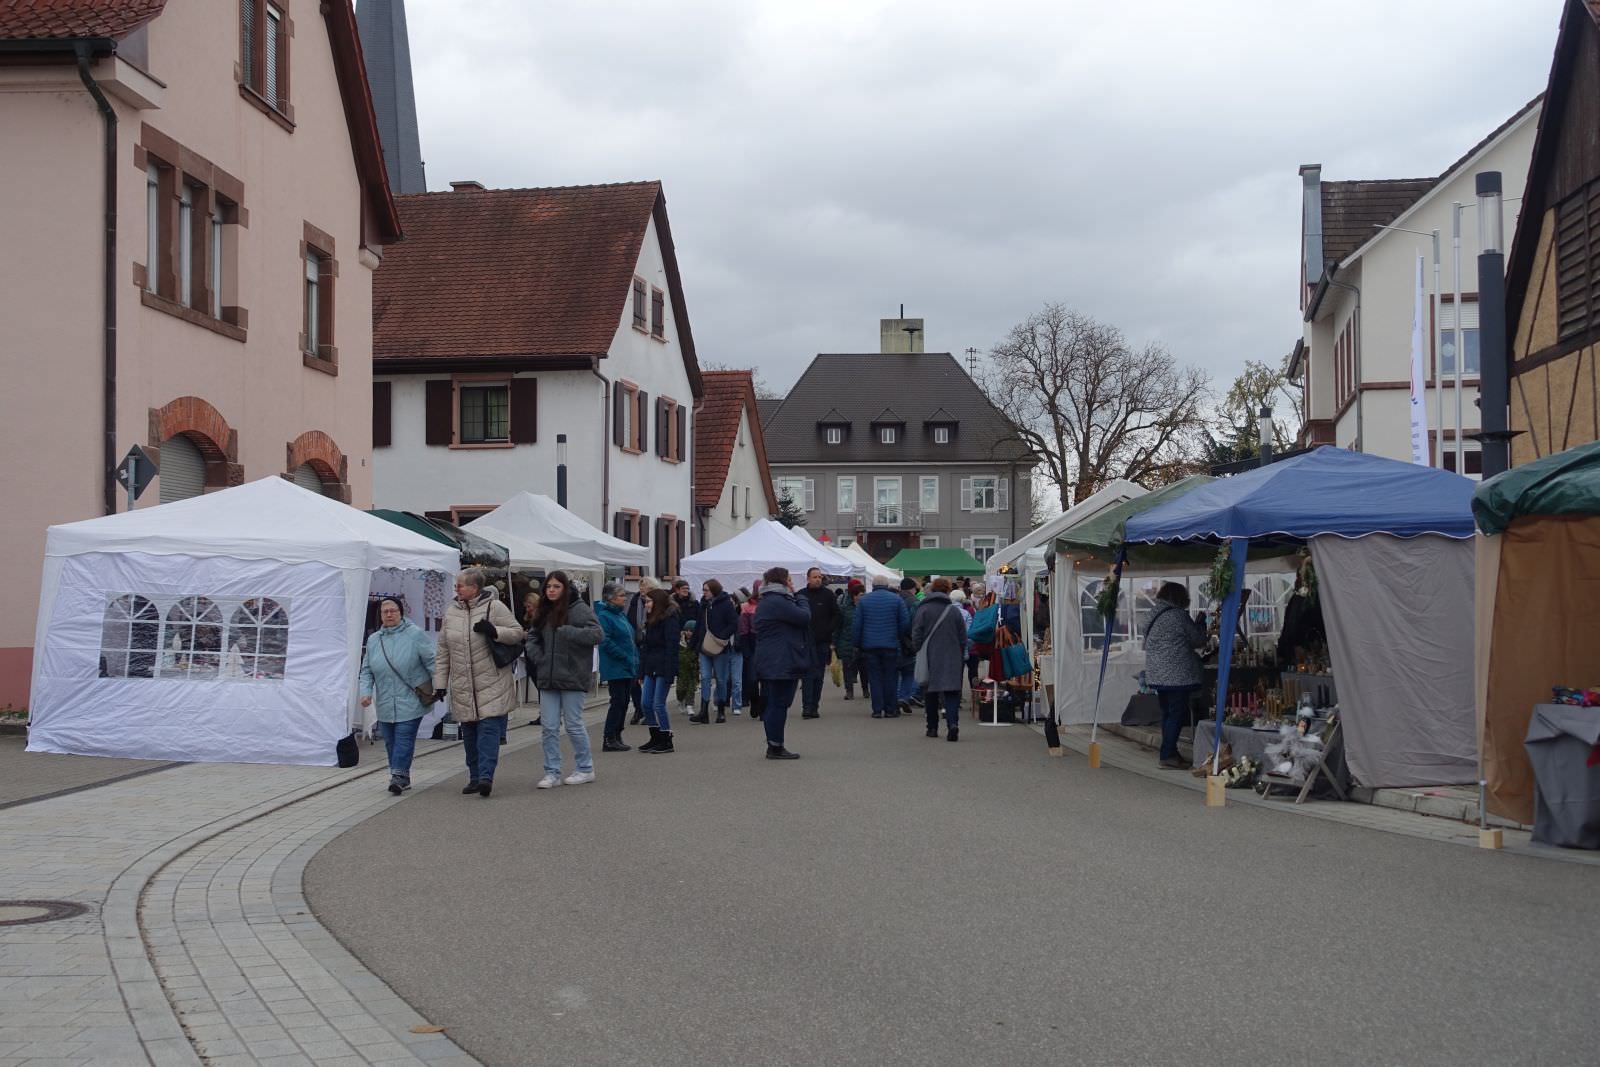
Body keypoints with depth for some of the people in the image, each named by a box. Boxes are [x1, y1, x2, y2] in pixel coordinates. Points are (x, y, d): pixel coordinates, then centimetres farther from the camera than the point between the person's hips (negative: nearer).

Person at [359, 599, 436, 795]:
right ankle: (402, 778, 19)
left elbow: (431, 662, -4)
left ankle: (399, 776, -9)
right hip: (385, 704, 5)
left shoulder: (415, 634, -5)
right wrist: (366, 692, -2)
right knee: (390, 741, 8)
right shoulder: (373, 640, 10)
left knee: (404, 738, -11)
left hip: (410, 703, -5)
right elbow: (367, 670, 13)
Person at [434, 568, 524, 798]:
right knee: (469, 732, 9)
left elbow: (517, 633, -3)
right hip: (462, 686, 5)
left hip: (491, 684, -5)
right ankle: (474, 777, 18)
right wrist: (439, 683, 9)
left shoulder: (494, 607, -4)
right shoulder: (451, 611, 10)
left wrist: (494, 631, -21)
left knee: (489, 728, -11)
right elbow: (443, 651, 13)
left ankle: (485, 775, -14)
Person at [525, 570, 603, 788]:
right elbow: (532, 636, 23)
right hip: (548, 678, 6)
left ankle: (585, 769, 16)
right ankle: (552, 773, 10)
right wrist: (537, 656, 5)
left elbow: (597, 634, -17)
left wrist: (569, 632, -25)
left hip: (572, 678, -6)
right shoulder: (545, 612, 12)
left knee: (574, 725, 2)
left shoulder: (579, 609, -8)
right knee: (549, 728, 5)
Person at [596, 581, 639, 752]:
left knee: (624, 701, 10)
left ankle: (616, 738, 16)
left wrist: (635, 659, 10)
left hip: (628, 668, 9)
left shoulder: (621, 614, 16)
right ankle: (609, 739, -3)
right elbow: (606, 641, -20)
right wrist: (626, 658, -19)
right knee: (618, 701, -8)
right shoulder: (604, 616, -12)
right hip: (615, 668, -9)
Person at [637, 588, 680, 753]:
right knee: (647, 704, 7)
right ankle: (656, 738, 18)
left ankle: (667, 741, 2)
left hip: (663, 668, -9)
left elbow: (672, 646, -16)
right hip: (651, 668, 9)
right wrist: (641, 670, 13)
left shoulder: (670, 619, -11)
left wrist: (669, 673, -21)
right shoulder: (651, 620, 16)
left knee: (658, 705, -7)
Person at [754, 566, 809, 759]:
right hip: (781, 663, -11)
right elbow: (804, 617, -17)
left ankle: (774, 747, 17)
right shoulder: (778, 602, -16)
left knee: (772, 704, 12)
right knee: (779, 703, -7)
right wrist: (802, 599, -2)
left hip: (767, 662, 11)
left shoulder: (765, 602, 19)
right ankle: (775, 747, -5)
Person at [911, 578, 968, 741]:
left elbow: (916, 636, -3)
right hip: (952, 659, 0)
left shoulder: (923, 610, -1)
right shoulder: (955, 610, 3)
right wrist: (960, 657, 17)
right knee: (951, 691, -3)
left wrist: (919, 653, 8)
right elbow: (963, 638, 7)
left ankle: (932, 728, 15)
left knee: (930, 693, 11)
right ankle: (953, 722, -23)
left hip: (930, 659, 0)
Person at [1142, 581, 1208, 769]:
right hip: (1177, 675, -8)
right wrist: (1201, 623, 15)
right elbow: (1198, 640, -5)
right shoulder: (1178, 615, -12)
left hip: (1157, 674, 8)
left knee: (1167, 713, 13)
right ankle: (1168, 755, -7)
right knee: (1176, 714, -5)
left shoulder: (1154, 617, 13)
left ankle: (1169, 752, 18)